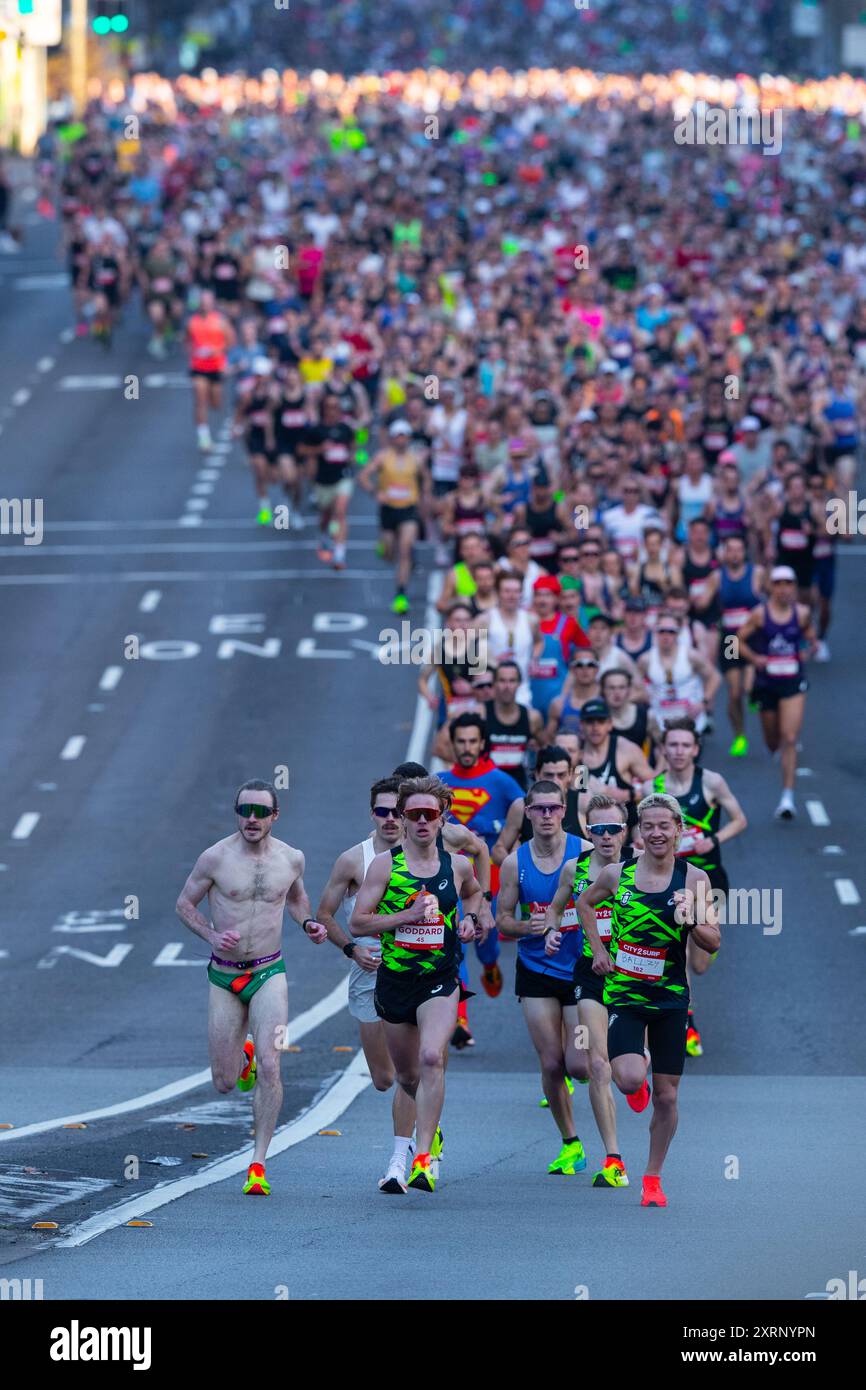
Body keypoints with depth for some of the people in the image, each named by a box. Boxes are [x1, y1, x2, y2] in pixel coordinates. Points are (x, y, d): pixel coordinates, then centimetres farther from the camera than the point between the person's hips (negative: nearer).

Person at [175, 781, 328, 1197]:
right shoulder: (215, 858, -7)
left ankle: (258, 1164, -11)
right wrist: (212, 935, -14)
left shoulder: (291, 859, 1)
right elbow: (184, 903, 3)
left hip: (269, 973, 0)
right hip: (224, 976, 0)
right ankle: (242, 1059, 44)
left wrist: (309, 923, 2)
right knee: (224, 1083, 5)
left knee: (269, 1065, -19)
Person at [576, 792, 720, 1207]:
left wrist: (692, 920, -20)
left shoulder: (694, 879, -3)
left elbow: (714, 943, 0)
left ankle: (653, 1177, 21)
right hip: (623, 994, -1)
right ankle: (630, 1072, 17)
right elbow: (585, 903, 19)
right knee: (630, 1079, -22)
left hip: (670, 997, 1)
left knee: (666, 1095, 4)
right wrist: (597, 949, 7)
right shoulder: (616, 874, -2)